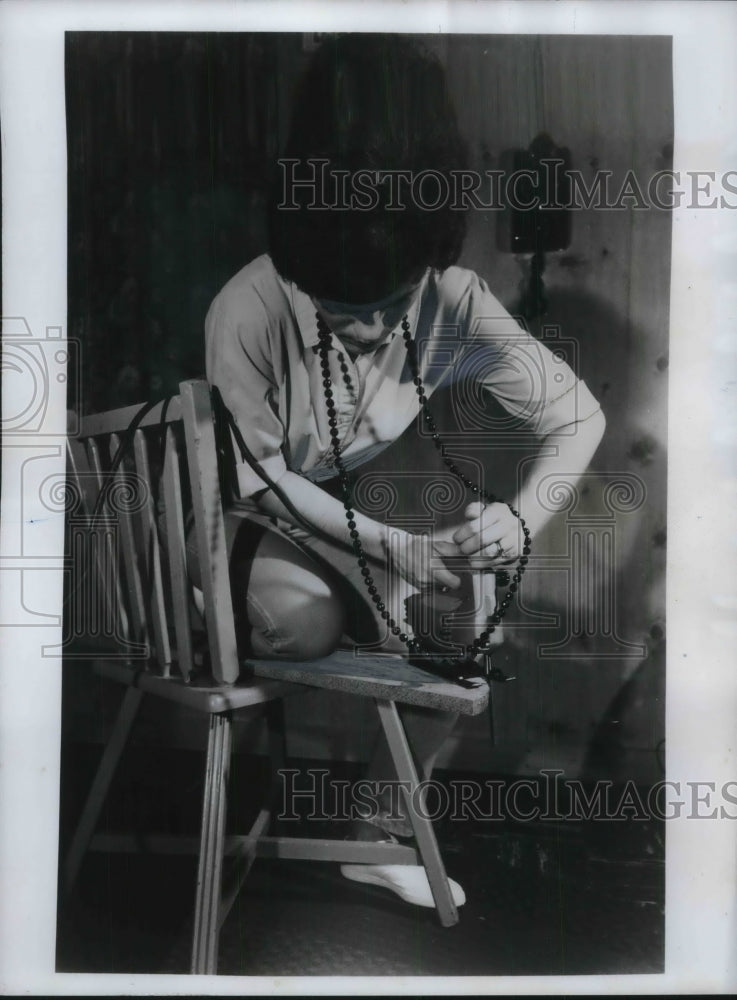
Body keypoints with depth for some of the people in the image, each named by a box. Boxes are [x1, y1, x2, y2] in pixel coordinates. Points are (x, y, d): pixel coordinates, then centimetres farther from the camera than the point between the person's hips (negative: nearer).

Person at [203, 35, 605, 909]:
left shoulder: (453, 302, -22)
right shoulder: (249, 311, -30)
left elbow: (580, 415, -15)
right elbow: (261, 477, -20)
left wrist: (522, 520, -33)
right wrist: (393, 548, -29)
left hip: (372, 510, 4)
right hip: (262, 514, -4)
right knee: (305, 622, -35)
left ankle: (380, 837, 18)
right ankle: (231, 611, 5)